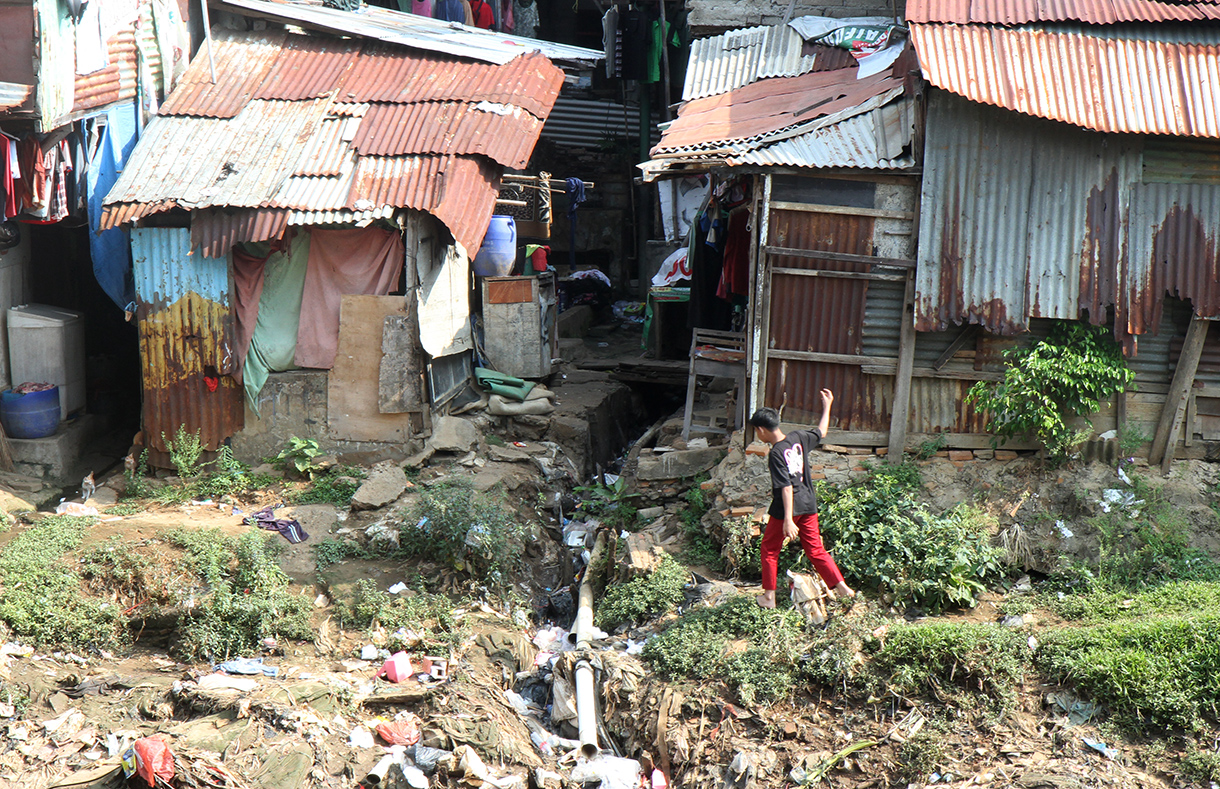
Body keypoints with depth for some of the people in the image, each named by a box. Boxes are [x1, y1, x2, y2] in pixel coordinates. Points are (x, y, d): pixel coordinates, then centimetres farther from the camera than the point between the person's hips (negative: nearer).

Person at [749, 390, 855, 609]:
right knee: (815, 548, 15)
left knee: (770, 549, 10)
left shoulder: (776, 453, -20)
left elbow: (786, 487, -25)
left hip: (785, 508, -7)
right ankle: (841, 586, 12)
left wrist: (788, 520, -27)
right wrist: (827, 406, 30)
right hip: (808, 504, 7)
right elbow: (821, 433, 18)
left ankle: (768, 596, 15)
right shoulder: (798, 437, -2)